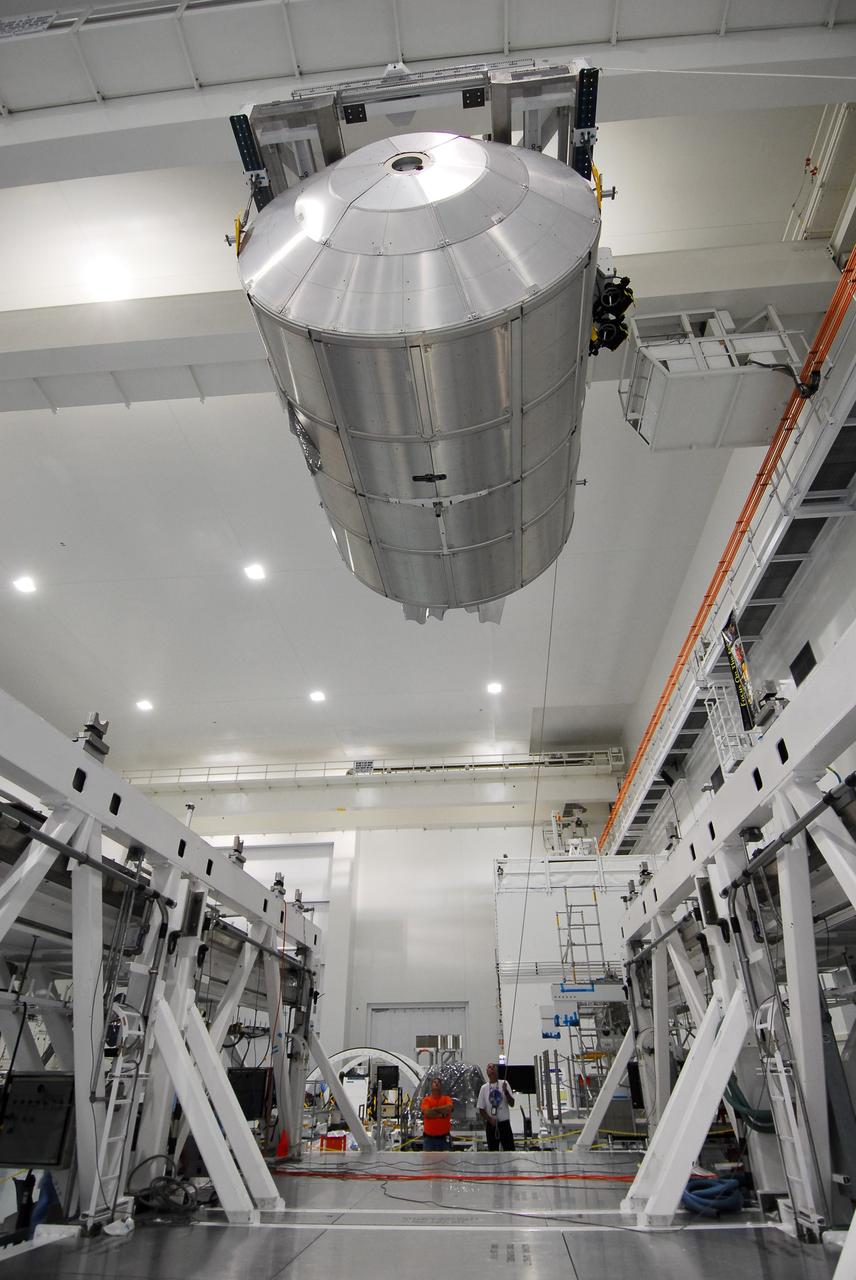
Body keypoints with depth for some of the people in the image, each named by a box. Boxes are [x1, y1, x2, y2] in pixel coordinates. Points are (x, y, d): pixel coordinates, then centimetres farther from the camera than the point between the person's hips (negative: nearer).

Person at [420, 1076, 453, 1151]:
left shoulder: (447, 1098, 6)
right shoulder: (426, 1099, 3)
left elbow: (448, 1108, -16)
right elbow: (427, 1112, -15)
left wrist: (434, 1109, -11)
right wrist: (442, 1114, -13)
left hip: (443, 1136, 1)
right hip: (429, 1136, -1)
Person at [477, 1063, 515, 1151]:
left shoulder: (504, 1084, 0)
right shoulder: (484, 1088, 2)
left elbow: (512, 1103, -3)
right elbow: (481, 1109, 5)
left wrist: (505, 1091, -18)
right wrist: (490, 1119, -9)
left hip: (504, 1123, -1)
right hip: (491, 1124, 1)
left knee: (509, 1150, -2)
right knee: (493, 1151, 7)